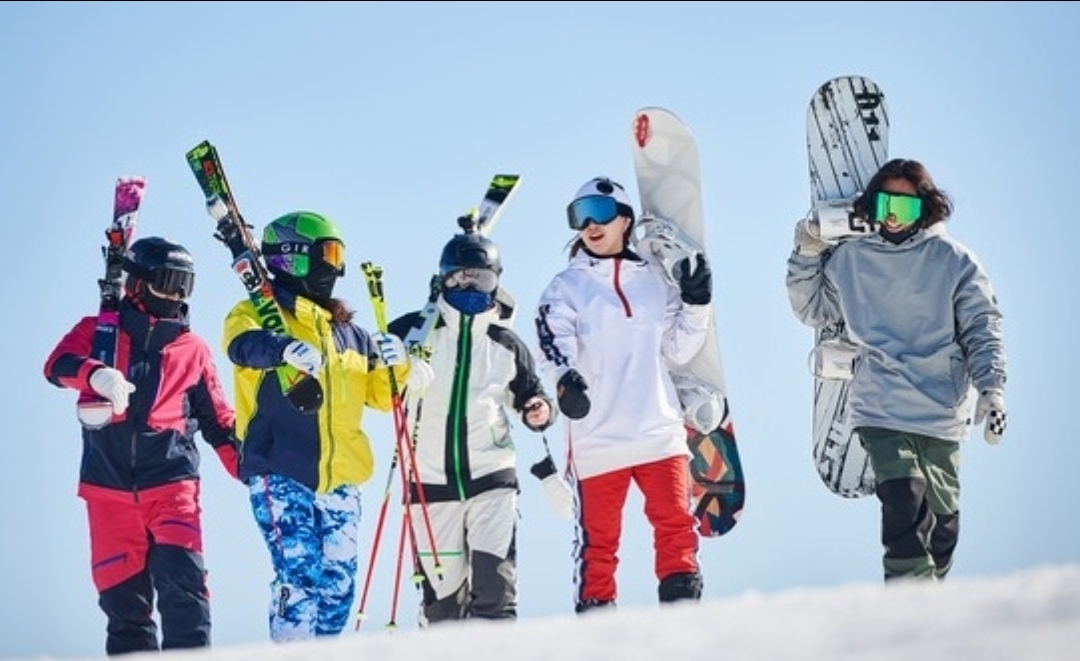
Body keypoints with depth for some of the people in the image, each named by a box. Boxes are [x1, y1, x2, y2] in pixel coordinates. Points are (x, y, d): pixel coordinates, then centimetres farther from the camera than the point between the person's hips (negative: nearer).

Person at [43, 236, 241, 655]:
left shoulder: (193, 349, 13)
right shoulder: (98, 331, 8)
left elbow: (217, 420, 18)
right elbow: (58, 364, -12)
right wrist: (96, 374, -34)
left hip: (171, 483, 0)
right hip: (109, 486, 0)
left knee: (182, 581, -17)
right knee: (121, 594, 2)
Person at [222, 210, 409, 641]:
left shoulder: (348, 331, 20)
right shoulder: (260, 313, 2)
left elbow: (382, 394, 22)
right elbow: (243, 342, -22)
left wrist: (394, 366, -2)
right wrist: (286, 349, -44)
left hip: (339, 480, 6)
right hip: (280, 474, -6)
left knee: (338, 582, 4)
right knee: (299, 577, -15)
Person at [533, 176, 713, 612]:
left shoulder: (653, 281, 14)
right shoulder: (566, 288, 3)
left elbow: (677, 350, 16)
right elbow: (554, 345, -13)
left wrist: (695, 306, 1)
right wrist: (565, 379, -34)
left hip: (659, 431, 3)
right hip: (596, 437, -2)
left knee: (676, 527, -5)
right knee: (597, 540, 0)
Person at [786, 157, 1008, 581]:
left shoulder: (954, 261, 2)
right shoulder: (849, 260, 8)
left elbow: (982, 331, 3)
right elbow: (813, 311, 23)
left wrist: (991, 389, -9)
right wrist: (806, 256, 9)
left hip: (941, 411, 1)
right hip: (879, 410, -1)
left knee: (943, 516, 8)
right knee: (904, 501, -20)